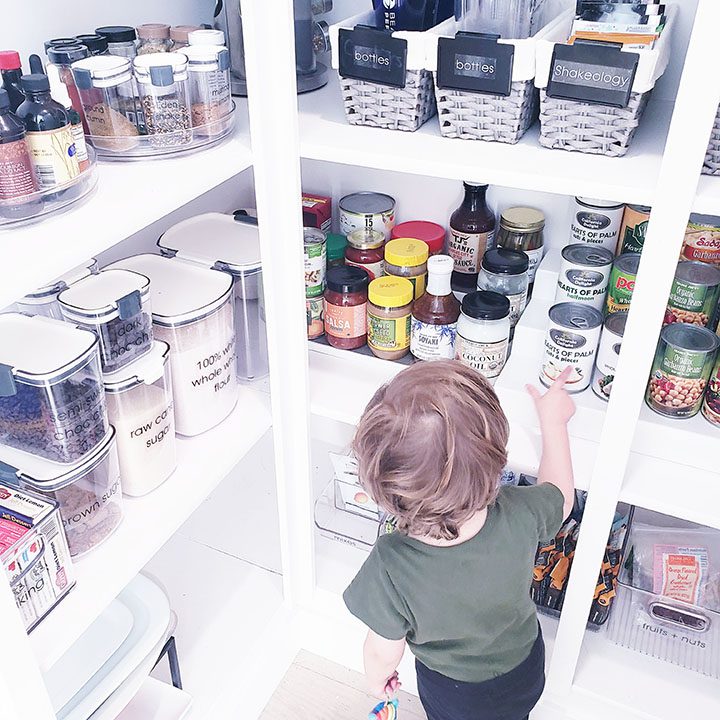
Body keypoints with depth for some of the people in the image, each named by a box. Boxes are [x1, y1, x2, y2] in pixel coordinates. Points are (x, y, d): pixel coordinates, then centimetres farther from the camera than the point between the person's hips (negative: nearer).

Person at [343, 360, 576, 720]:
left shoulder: (390, 569, -44)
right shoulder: (521, 516, -38)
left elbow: (383, 653, -22)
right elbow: (561, 494, -11)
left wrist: (377, 678, 1)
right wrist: (553, 420, 0)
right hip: (525, 672, 2)